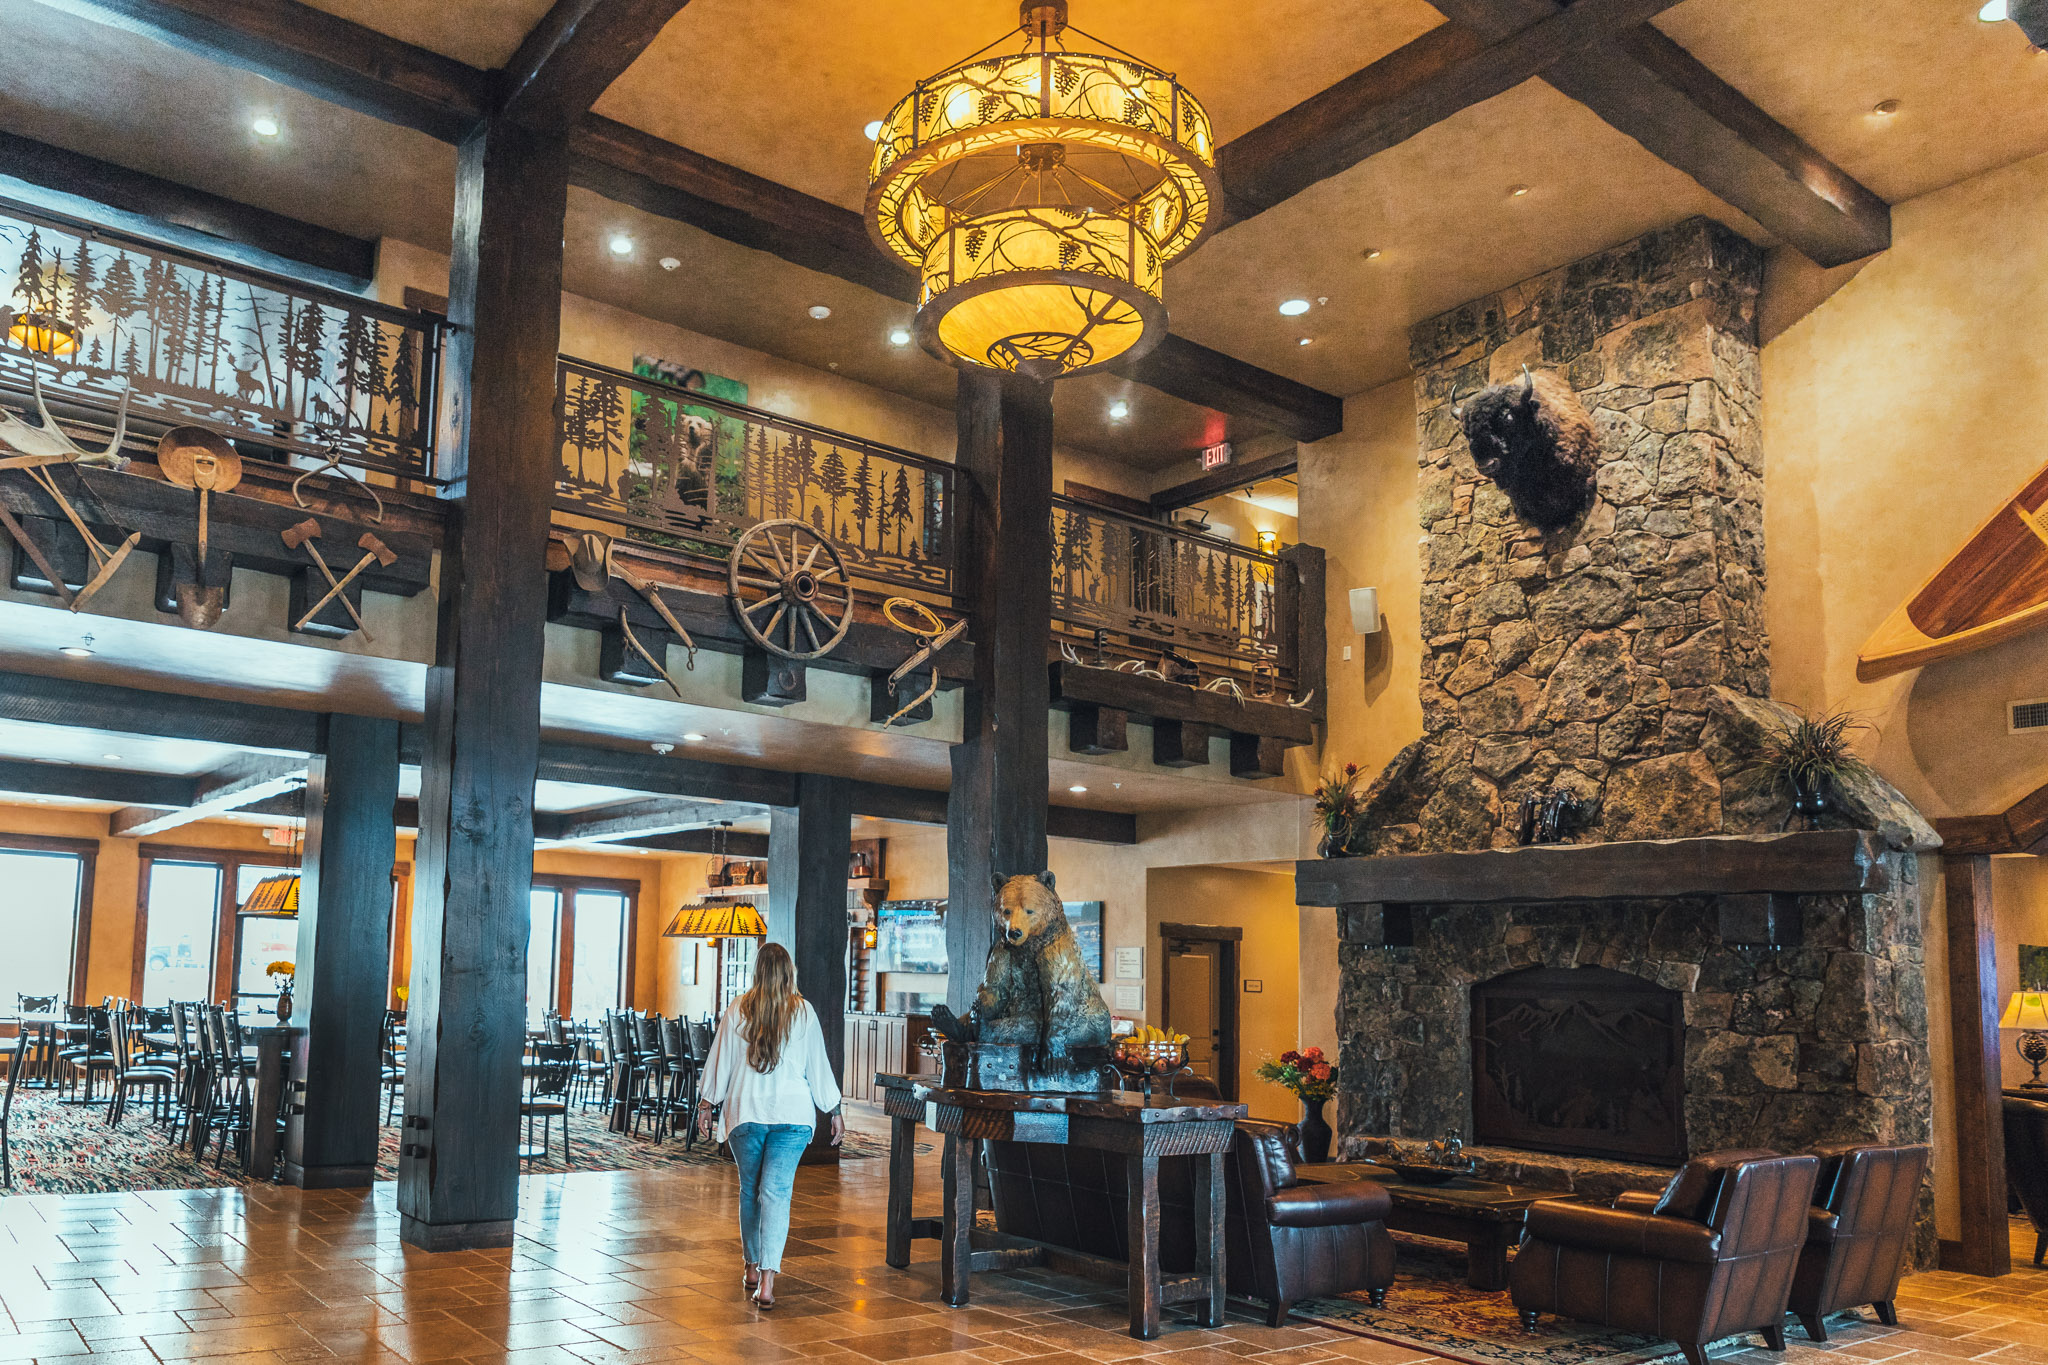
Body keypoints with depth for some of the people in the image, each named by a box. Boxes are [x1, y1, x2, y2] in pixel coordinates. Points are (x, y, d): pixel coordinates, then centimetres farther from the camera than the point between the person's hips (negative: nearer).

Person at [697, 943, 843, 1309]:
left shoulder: (738, 1010, 1)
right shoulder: (804, 1012, 0)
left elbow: (720, 1062, 6)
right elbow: (818, 1065, 5)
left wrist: (709, 1105, 17)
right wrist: (834, 1111, 14)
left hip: (745, 1112, 1)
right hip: (793, 1113, -1)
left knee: (750, 1191, 16)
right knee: (777, 1193, -4)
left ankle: (753, 1269, 25)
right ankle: (767, 1280, -15)